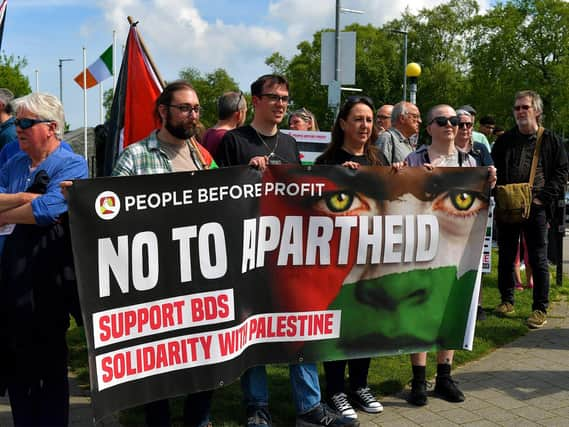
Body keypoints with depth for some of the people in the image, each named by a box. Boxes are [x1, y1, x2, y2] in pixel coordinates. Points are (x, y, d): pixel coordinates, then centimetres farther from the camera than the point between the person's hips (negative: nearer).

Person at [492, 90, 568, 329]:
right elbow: (493, 170, 14)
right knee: (506, 257, 10)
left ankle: (540, 309, 8)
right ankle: (507, 300, 24)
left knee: (538, 260, 0)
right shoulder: (504, 141, 13)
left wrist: (543, 198, -9)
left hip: (536, 209, -3)